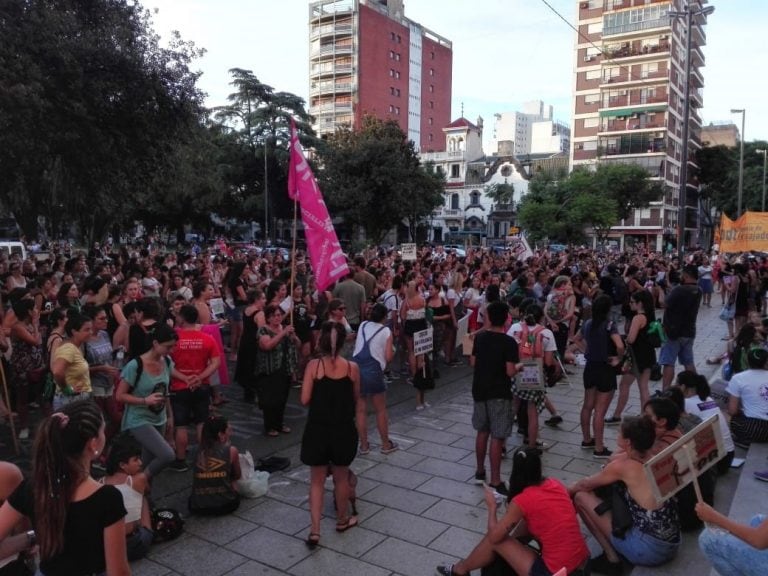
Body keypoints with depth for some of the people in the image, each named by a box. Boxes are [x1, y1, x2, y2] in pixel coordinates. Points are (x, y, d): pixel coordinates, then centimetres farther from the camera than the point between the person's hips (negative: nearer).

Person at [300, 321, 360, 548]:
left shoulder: (314, 365, -12)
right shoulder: (352, 367, -8)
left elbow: (305, 399, -10)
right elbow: (356, 398, 3)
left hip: (318, 429, -1)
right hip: (344, 430, 1)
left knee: (317, 481, 13)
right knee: (341, 478, 21)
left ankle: (315, 531, 10)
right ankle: (342, 520, 38)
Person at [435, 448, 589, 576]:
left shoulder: (521, 501, -14)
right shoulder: (555, 484, 3)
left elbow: (494, 536, -3)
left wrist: (492, 507, 11)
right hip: (582, 563, 7)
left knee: (495, 540, 7)